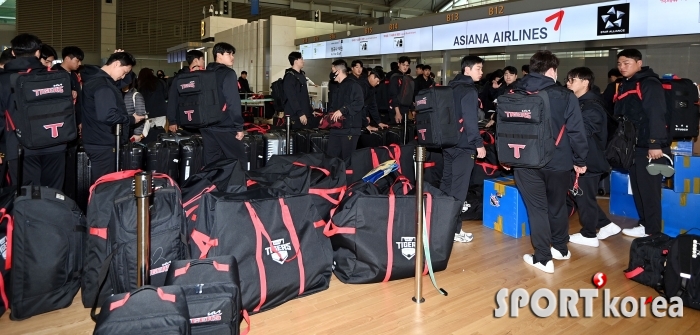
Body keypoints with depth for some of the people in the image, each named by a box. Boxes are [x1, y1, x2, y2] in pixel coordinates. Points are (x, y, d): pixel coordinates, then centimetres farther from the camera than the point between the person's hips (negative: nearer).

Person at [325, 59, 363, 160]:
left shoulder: (353, 85, -6)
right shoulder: (337, 87, 21)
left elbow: (359, 103, -18)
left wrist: (342, 110, -22)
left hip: (350, 128, -8)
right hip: (336, 127, 8)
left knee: (347, 158, -5)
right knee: (331, 156, 5)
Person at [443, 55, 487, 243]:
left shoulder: (452, 88, 13)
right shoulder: (469, 91, -14)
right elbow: (470, 121, -20)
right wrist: (479, 144, -15)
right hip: (463, 145, -9)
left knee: (447, 183, 15)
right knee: (459, 187, -4)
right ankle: (454, 230, 0)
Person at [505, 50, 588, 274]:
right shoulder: (565, 97, -6)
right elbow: (576, 132, -6)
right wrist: (580, 160, 5)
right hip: (557, 162, 0)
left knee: (537, 208, 7)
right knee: (557, 206, 18)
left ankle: (543, 258, 9)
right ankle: (560, 248, 35)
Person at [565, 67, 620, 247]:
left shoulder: (592, 106, -16)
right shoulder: (577, 103, 13)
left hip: (588, 160, -9)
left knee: (584, 197, 2)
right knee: (580, 196, 16)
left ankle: (588, 235, 16)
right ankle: (606, 225, 28)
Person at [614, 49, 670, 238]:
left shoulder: (649, 84, -10)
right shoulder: (624, 86, 16)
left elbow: (657, 115, -18)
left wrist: (656, 144, -23)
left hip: (649, 147, -9)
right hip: (633, 146, 9)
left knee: (649, 189, -3)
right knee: (637, 188, 13)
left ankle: (652, 230, 5)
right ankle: (644, 224, 23)